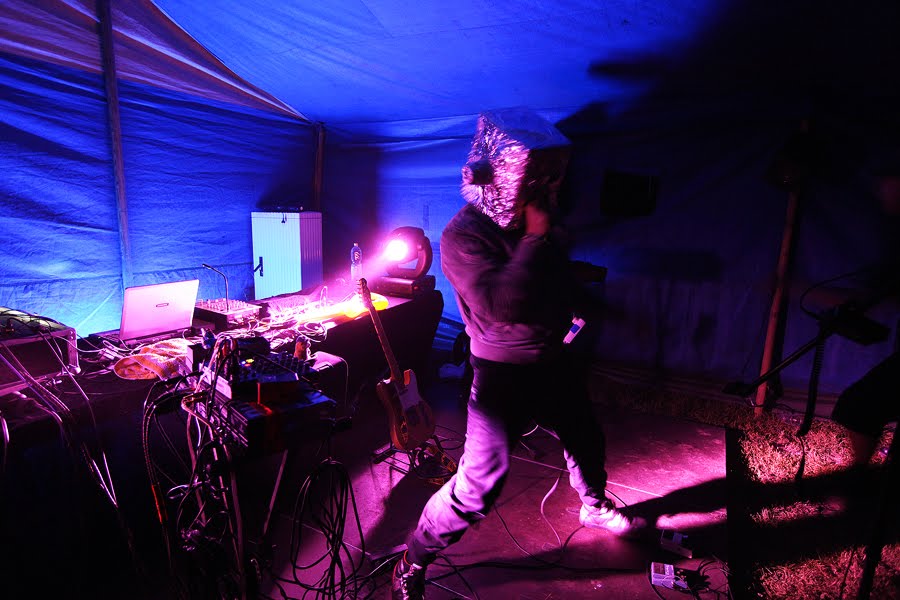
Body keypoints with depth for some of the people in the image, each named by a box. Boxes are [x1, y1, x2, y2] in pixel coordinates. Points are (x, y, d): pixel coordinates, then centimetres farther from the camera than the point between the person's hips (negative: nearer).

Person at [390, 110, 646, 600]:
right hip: (503, 374, -7)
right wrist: (537, 237, -28)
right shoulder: (462, 236, -20)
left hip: (554, 361, 8)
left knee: (586, 439, 26)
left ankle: (595, 507, 58)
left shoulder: (535, 223, 3)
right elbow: (501, 306, -34)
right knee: (479, 485, -8)